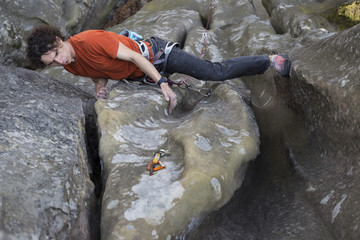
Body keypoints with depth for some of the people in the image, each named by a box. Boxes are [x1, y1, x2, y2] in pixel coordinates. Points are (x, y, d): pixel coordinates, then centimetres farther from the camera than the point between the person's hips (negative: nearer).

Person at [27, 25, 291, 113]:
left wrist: (163, 84, -30)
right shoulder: (71, 66, -4)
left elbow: (133, 57, -26)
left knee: (216, 72, -8)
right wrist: (100, 84, -10)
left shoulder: (90, 40, -29)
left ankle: (271, 60, 8)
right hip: (141, 73, 8)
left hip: (154, 54, -7)